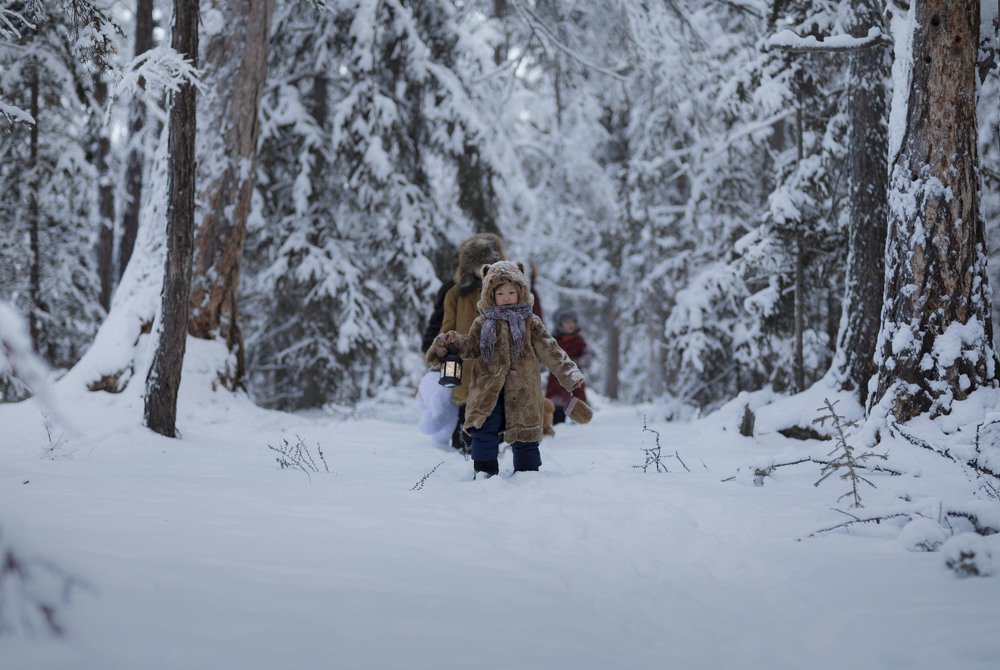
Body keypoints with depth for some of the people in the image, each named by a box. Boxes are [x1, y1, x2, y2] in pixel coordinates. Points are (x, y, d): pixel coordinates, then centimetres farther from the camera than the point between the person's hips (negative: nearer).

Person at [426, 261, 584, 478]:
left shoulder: (530, 323, 5)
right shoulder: (483, 323, 8)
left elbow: (549, 351, 4)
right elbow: (471, 348, 16)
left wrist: (570, 373, -1)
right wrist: (455, 342, -3)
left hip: (522, 391, -1)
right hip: (488, 389, 1)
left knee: (524, 435, 3)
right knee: (484, 430, -8)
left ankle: (528, 471, 16)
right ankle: (485, 470, 3)